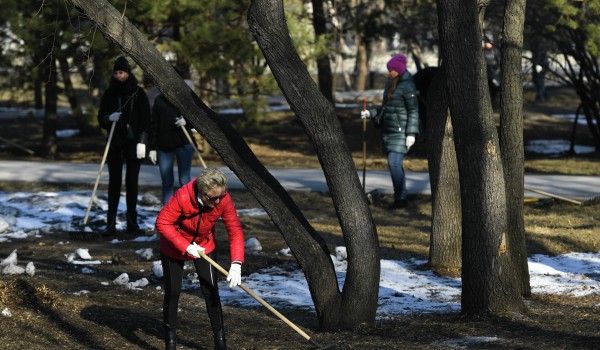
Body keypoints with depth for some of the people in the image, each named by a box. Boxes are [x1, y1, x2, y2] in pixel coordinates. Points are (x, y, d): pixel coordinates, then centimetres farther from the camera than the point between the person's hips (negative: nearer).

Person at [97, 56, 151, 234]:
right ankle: (111, 223, -2)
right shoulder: (109, 93, 6)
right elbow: (101, 117, 11)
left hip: (133, 143, -1)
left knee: (131, 182, 1)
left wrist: (142, 141, -10)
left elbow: (146, 118, -1)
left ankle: (132, 221, 6)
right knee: (114, 182, -1)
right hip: (115, 144, 1)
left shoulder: (138, 93, 1)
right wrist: (109, 118, -12)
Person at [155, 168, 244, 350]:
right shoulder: (182, 197, -37)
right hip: (174, 246, -2)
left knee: (211, 290, -4)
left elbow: (235, 230, -23)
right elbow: (162, 223, -29)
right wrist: (186, 247, -31)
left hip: (205, 245, 2)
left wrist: (236, 264, -33)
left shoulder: (224, 200, -27)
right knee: (173, 291, 4)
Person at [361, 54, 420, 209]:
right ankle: (403, 197, 16)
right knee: (395, 164, 10)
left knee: (394, 163, -15)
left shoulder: (407, 86, -13)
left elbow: (413, 111, -14)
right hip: (388, 130, 8)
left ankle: (400, 198, -8)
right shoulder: (390, 83, 11)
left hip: (401, 131, -8)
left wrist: (411, 134, -19)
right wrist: (370, 113, 8)